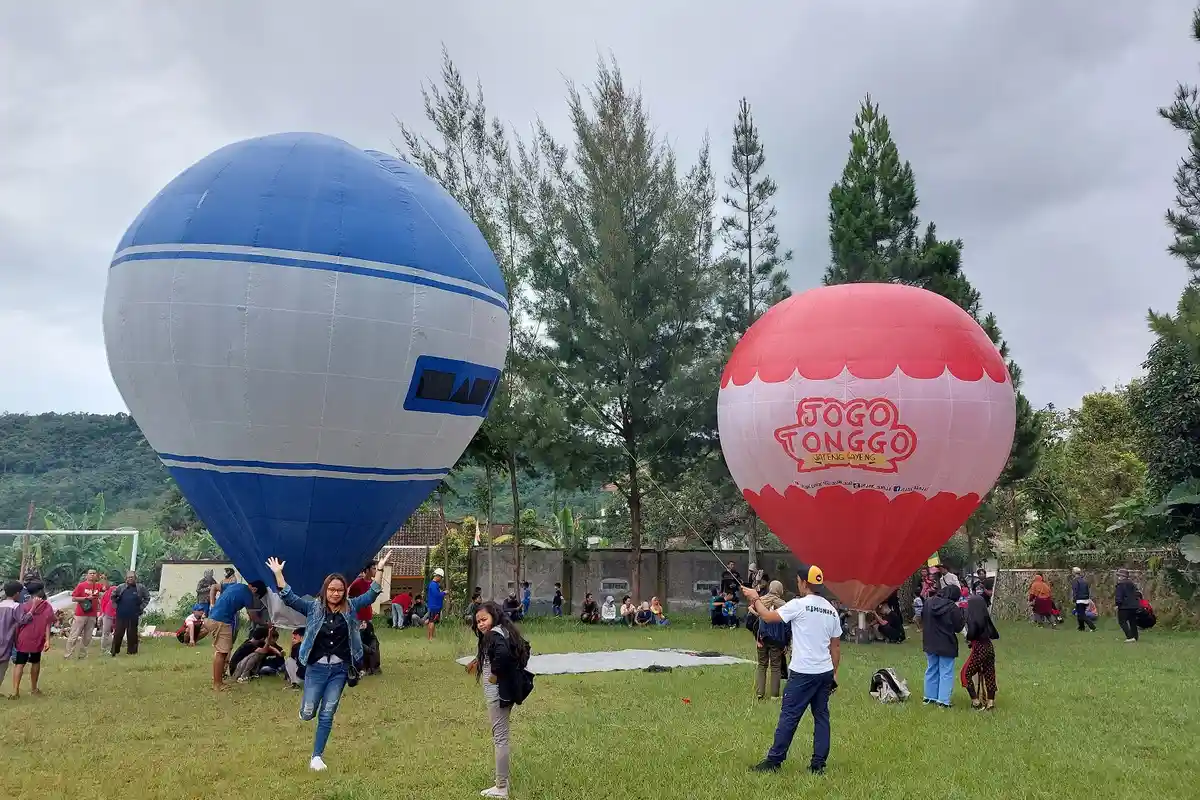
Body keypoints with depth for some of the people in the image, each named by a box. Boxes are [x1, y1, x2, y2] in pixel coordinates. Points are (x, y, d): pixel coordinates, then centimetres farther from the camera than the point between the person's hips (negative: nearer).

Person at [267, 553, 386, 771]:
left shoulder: (350, 608, 0)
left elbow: (371, 595, -3)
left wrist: (379, 571, -14)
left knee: (327, 714, 4)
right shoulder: (314, 607, -4)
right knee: (308, 713, 3)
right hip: (316, 667, -1)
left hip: (339, 669, 1)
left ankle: (317, 756, 15)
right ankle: (307, 706, 41)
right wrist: (278, 574, -20)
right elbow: (289, 598, -10)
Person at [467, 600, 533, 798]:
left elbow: (503, 653, -37)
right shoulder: (505, 632, 10)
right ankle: (502, 782, 27)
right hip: (506, 690, 10)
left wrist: (496, 674, -22)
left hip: (497, 692, -10)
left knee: (500, 737, -2)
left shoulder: (494, 634, -17)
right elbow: (524, 648, 19)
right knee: (500, 736, 18)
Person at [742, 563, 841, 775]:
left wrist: (755, 599, 8)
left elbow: (768, 617, -8)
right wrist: (834, 672, 20)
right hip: (825, 672, 6)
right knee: (821, 716, 11)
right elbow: (836, 645, 13)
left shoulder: (799, 604, -11)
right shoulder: (831, 609, 9)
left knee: (789, 716, 0)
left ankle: (774, 760, 6)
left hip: (803, 672, -6)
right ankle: (819, 763, 13)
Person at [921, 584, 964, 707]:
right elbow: (958, 627, -9)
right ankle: (943, 700, 2)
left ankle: (929, 697, 24)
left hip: (930, 643, 5)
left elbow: (923, 621, 10)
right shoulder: (953, 607, -19)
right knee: (946, 673, 4)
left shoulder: (928, 602, -1)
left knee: (931, 670, 17)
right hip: (946, 645, -5)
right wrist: (960, 611, 0)